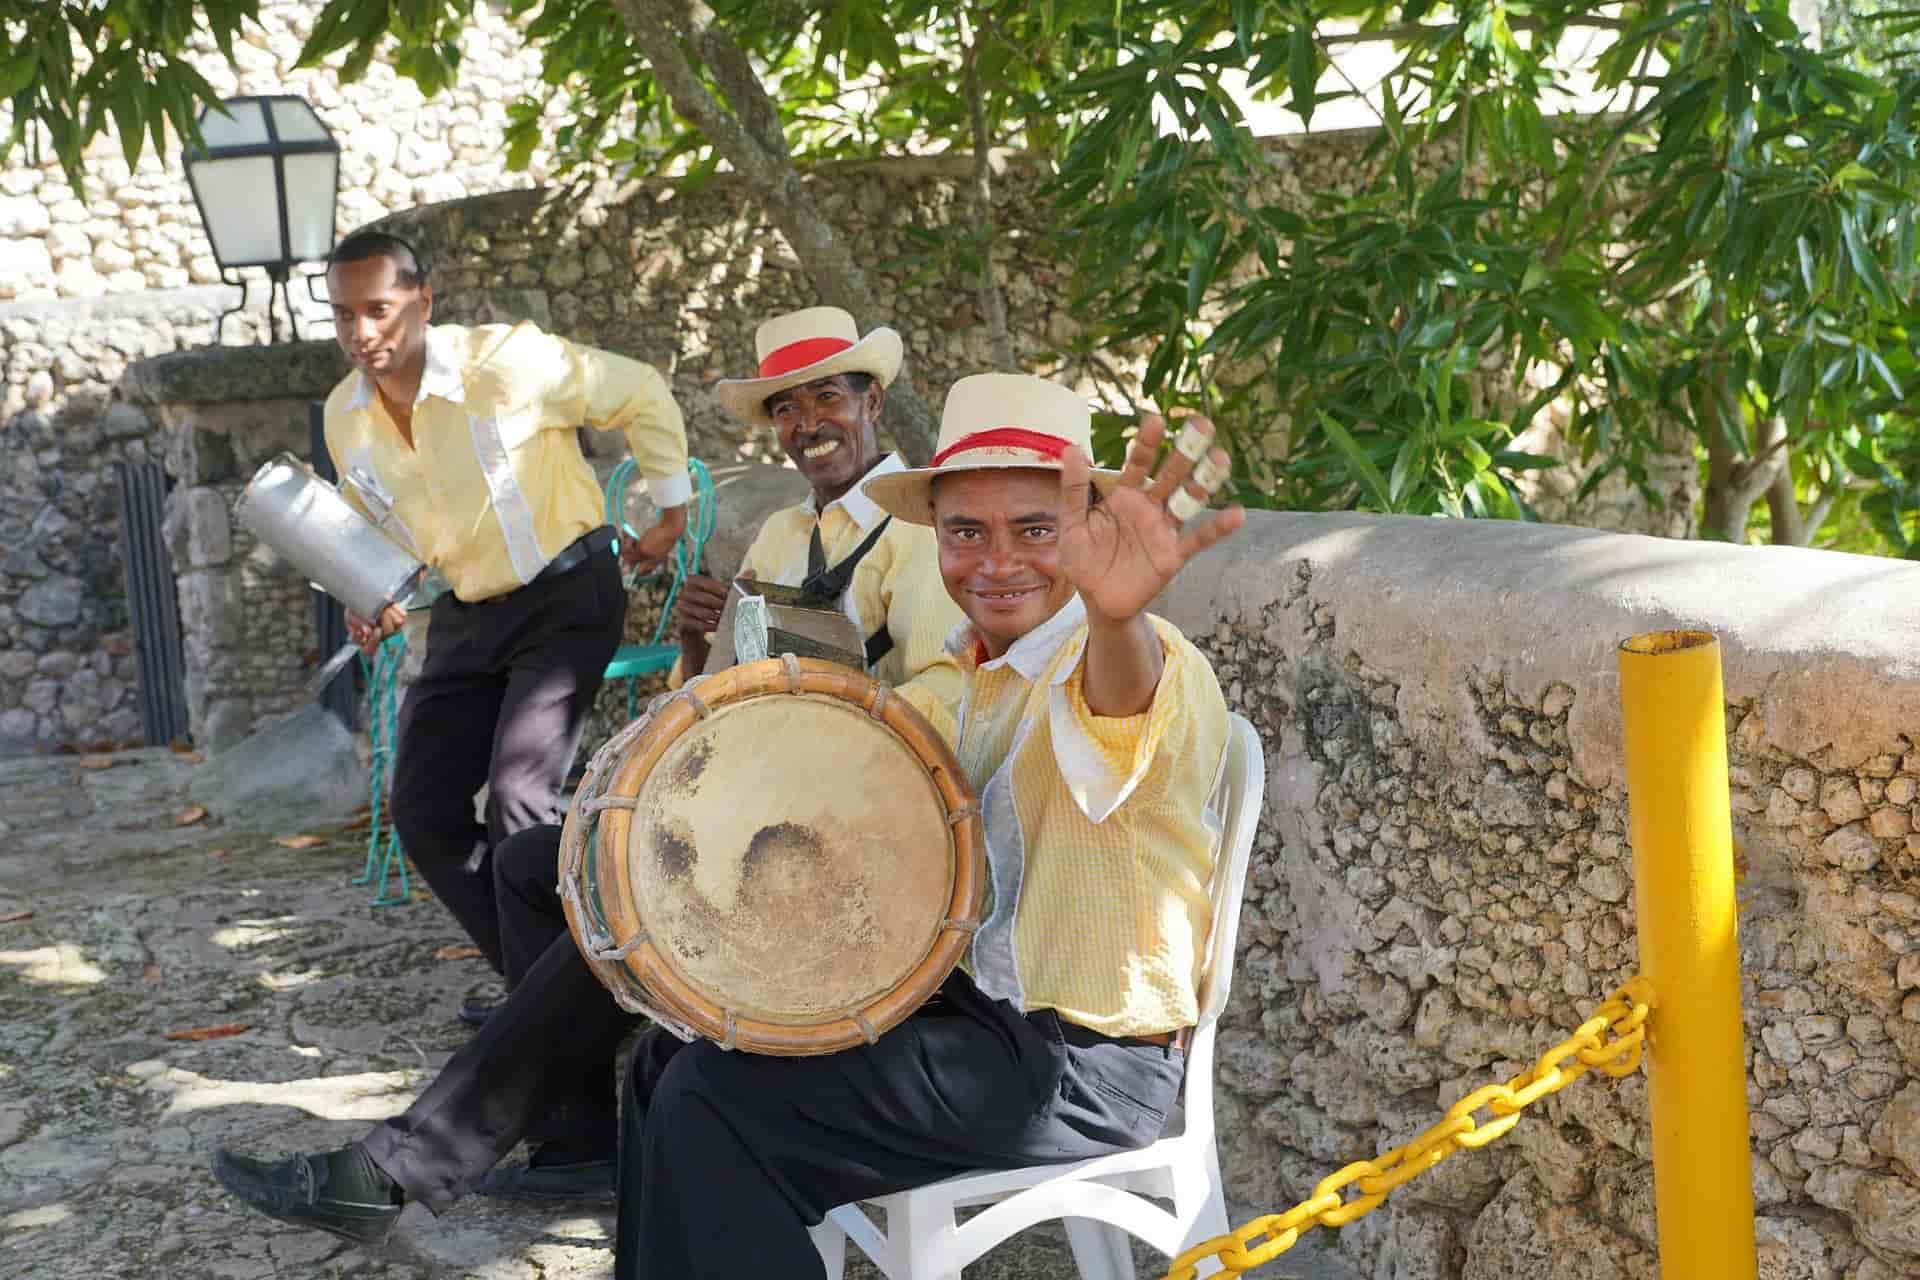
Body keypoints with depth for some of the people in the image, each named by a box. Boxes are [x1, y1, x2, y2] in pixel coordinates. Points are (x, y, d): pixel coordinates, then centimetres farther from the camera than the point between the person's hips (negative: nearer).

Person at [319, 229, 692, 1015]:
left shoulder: (506, 363, -21)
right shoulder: (345, 416, -2)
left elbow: (644, 397, -9)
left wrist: (671, 512, -3)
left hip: (566, 596, -7)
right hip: (468, 615, 7)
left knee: (518, 798, -21)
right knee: (422, 810, 1)